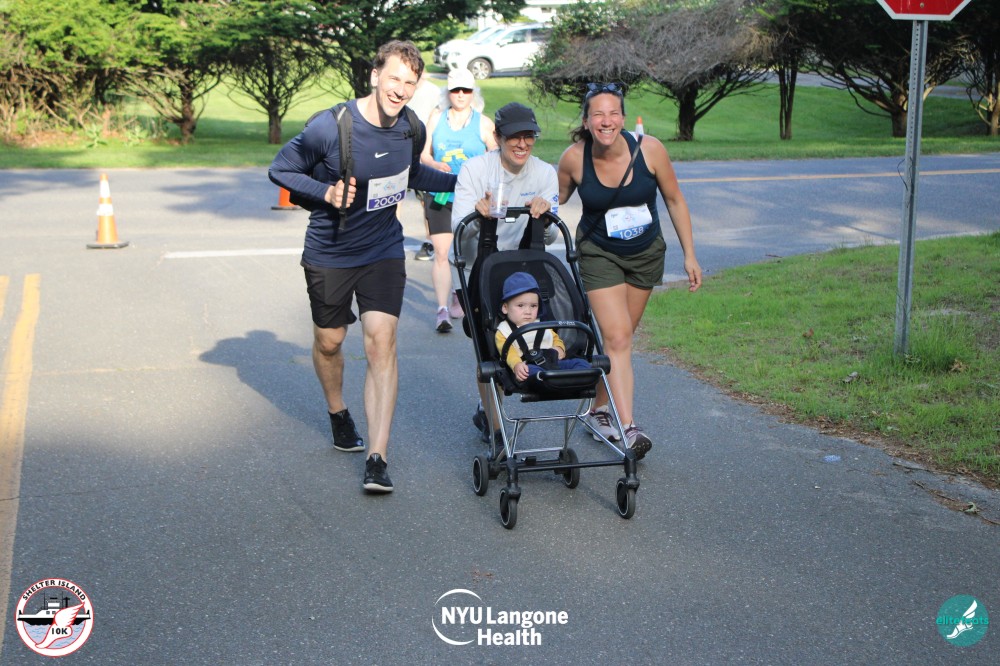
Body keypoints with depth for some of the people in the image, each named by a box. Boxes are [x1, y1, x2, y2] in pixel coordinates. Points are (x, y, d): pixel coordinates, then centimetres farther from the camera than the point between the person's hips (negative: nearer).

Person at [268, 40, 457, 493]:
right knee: (329, 340, 14)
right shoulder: (330, 128, -20)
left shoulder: (410, 127, -4)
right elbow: (280, 169, -9)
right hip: (329, 254, -2)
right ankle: (338, 413, 47)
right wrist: (326, 192, -23)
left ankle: (376, 459, -14)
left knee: (381, 341, -12)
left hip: (383, 251, 2)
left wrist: (459, 181, 5)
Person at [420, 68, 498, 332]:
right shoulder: (436, 117, 8)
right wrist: (437, 166, -12)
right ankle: (442, 308, -13)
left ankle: (460, 296, 31)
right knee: (440, 252, -10)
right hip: (439, 195, 1)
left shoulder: (484, 123, 2)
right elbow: (424, 154, 8)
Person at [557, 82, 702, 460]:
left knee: (620, 336, 12)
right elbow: (555, 199, 4)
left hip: (646, 254, 2)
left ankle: (599, 408, 31)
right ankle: (628, 428, -18)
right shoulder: (574, 158, -18)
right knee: (616, 338, -14)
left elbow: (674, 201, -4)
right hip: (599, 254, -2)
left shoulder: (649, 149, -18)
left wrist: (689, 255, -3)